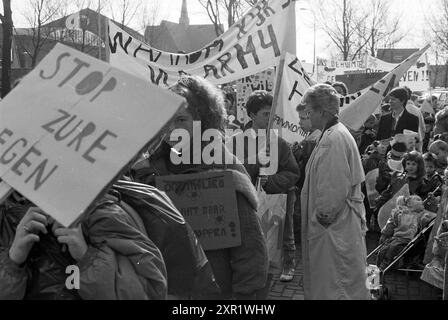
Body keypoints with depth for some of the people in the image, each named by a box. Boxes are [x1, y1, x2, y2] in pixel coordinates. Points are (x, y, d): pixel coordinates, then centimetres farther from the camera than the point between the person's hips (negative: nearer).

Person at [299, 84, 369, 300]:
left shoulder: (334, 138, -21)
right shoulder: (333, 134, 11)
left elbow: (335, 187, -26)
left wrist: (322, 216, -14)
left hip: (335, 226, -10)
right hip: (333, 225, 10)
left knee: (337, 285, 4)